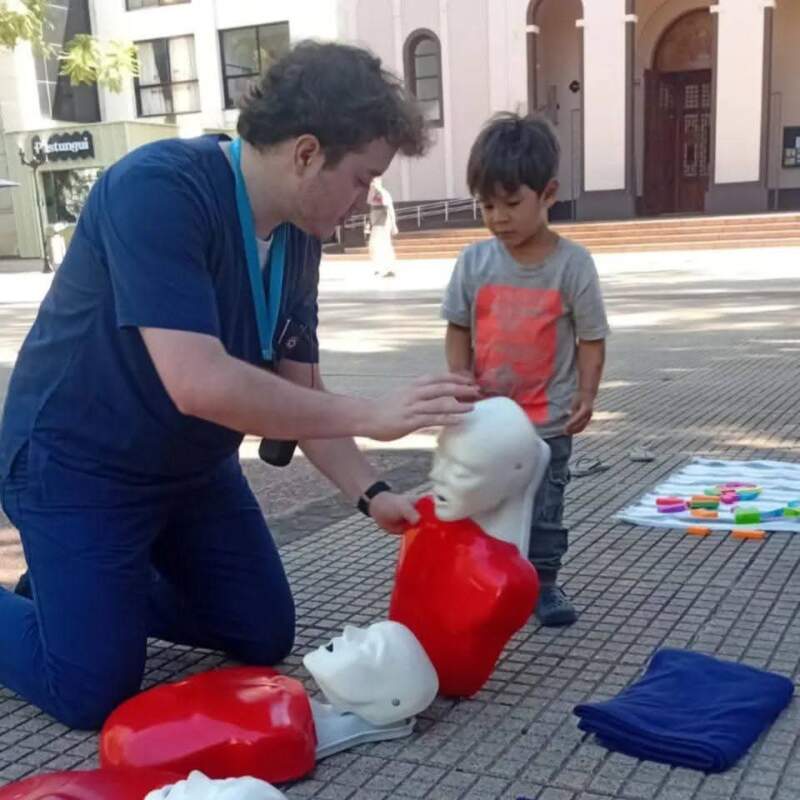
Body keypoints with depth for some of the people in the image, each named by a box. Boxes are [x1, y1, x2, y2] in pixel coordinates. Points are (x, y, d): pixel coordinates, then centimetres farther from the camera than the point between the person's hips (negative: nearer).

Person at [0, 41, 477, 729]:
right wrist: (371, 416, -34)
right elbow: (198, 383, -38)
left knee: (265, 639, 13)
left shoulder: (298, 237, -5)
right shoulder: (158, 190, -30)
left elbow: (300, 390, 1)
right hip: (79, 465, -7)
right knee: (96, 692, -7)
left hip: (194, 465, 8)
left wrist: (371, 494, -10)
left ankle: (102, 589, 30)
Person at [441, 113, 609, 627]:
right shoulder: (475, 261, -4)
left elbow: (591, 337, -4)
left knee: (544, 509, 10)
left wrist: (586, 395, -10)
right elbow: (459, 328, 3)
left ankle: (544, 581, 26)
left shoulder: (572, 263, -10)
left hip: (547, 421, -2)